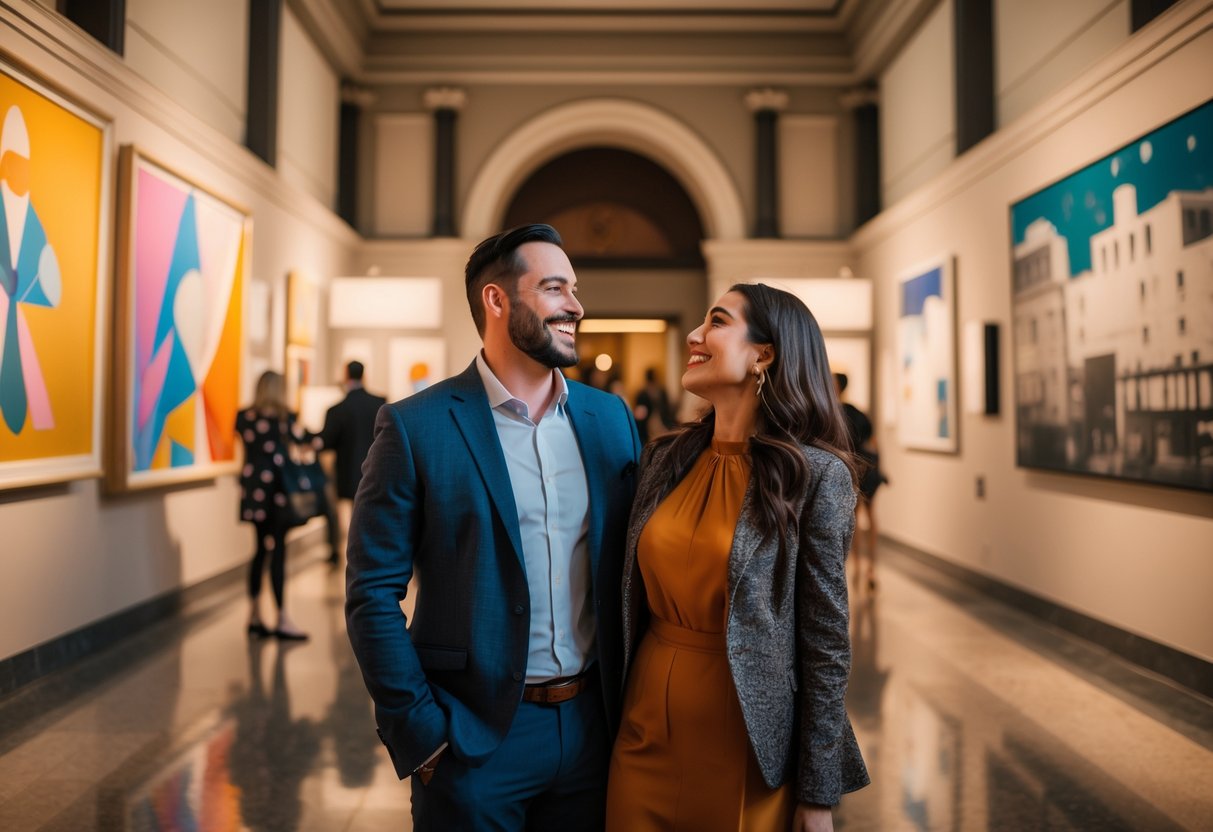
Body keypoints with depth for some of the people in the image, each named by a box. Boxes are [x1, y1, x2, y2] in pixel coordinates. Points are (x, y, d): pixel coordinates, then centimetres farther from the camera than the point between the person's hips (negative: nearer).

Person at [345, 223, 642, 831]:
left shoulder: (611, 418, 3)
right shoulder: (417, 427, -10)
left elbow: (631, 564, 8)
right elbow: (372, 594, -9)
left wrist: (630, 701, 5)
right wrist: (422, 735, -10)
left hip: (592, 727, 4)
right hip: (474, 736, -4)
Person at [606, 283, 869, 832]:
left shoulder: (815, 474, -12)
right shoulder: (665, 458, 2)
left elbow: (826, 640, -10)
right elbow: (633, 601, 9)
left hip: (744, 746, -4)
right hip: (644, 731, 5)